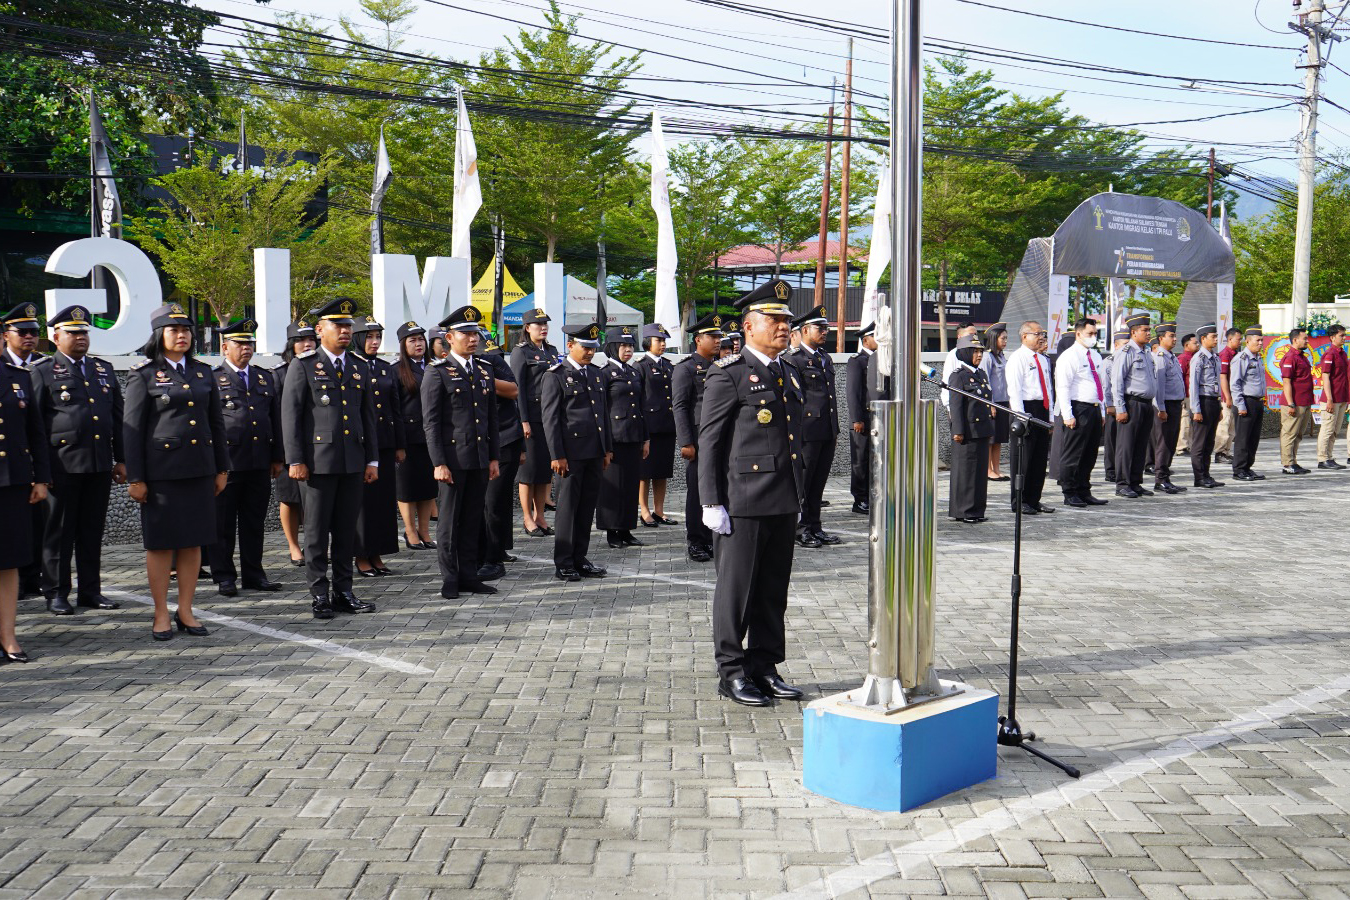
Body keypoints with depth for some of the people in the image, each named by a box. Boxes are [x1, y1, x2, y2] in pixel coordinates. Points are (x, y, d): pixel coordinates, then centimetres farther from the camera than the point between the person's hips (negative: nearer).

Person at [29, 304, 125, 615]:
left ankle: (90, 590, 17)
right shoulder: (43, 371, 1)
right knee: (59, 532, 3)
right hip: (62, 464, -4)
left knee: (92, 532, 9)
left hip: (100, 464, 5)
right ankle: (56, 592, 11)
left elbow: (117, 417, 17)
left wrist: (121, 460, 13)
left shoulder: (104, 370, 16)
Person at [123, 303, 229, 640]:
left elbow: (217, 423, 15)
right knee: (161, 543, 1)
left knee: (193, 541, 7)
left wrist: (222, 468, 11)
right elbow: (131, 429, -4)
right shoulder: (143, 375, -2)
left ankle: (186, 611, 16)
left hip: (199, 469, 4)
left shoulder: (203, 372, 12)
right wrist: (135, 478, -8)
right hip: (161, 470, -4)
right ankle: (161, 615, 11)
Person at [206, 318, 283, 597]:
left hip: (259, 464, 4)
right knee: (223, 524, 2)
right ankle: (224, 576, 10)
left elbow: (276, 419, 18)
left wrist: (277, 457, 14)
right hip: (226, 463, -4)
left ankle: (254, 573, 19)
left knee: (254, 523, 11)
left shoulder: (265, 378, 16)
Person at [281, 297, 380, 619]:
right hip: (318, 460, -4)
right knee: (317, 530, 1)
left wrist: (372, 459, 10)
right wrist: (295, 460, -9)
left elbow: (369, 416, 16)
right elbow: (290, 415, -4)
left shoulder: (360, 367, 14)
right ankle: (319, 595, 8)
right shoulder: (303, 366, 0)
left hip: (353, 461, 4)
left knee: (347, 529, 8)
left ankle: (343, 592, 15)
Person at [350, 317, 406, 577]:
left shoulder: (387, 369, 13)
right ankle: (361, 557, 7)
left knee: (385, 498, 7)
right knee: (361, 499, -1)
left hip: (385, 443, 5)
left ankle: (377, 554, 15)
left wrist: (400, 446, 12)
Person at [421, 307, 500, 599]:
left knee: (473, 520, 10)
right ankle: (450, 581, 9)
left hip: (480, 459, 5)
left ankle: (469, 576, 17)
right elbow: (430, 422, -8)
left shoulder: (484, 371, 13)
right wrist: (439, 463, -14)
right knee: (449, 521, 2)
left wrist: (494, 457, 11)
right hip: (453, 457, -5)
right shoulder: (438, 373, -4)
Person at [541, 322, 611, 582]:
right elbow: (550, 418, -9)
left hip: (594, 453, 7)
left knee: (587, 507, 10)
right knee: (568, 507, 0)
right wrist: (557, 455, -13)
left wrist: (607, 449, 16)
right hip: (571, 452, -6)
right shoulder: (555, 376, -5)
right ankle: (563, 563, 7)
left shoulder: (595, 374, 16)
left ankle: (580, 559, 18)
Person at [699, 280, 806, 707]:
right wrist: (712, 502, -13)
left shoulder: (789, 372, 15)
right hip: (744, 500, -7)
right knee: (737, 588, 2)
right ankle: (732, 672, 12)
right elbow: (709, 442, -9)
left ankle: (764, 666, 22)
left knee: (774, 588, 12)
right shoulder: (729, 374, -8)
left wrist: (800, 493, 19)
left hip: (784, 502, 7)